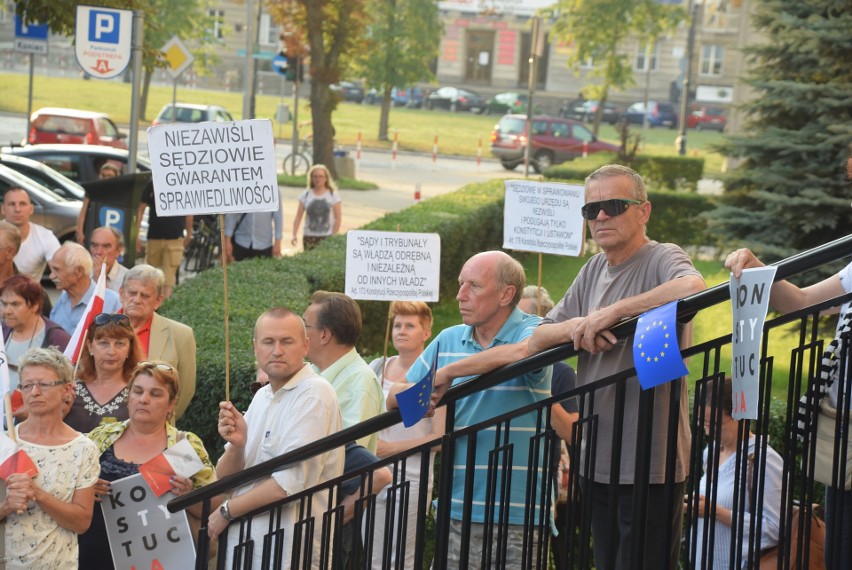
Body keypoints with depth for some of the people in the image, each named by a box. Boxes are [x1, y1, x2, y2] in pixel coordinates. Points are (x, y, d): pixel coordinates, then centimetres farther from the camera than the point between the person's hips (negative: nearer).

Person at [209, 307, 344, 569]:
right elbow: (225, 478, 7)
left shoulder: (314, 393, -14)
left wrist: (226, 511, -9)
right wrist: (236, 445, -14)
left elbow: (290, 484, -22)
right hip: (244, 543, 7)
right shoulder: (262, 396, 9)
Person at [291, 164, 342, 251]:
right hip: (309, 237, 1)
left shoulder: (333, 195, 2)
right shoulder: (305, 195, 5)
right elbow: (298, 217, 3)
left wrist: (333, 236, -7)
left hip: (327, 237, -1)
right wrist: (294, 235, -9)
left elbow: (338, 218, 1)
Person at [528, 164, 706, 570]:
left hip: (650, 461, -8)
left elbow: (693, 287, -34)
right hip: (599, 460, 8)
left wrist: (611, 313, -25)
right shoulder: (593, 270, 14)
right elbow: (536, 342, 15)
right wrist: (573, 328, -8)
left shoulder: (662, 258, -9)